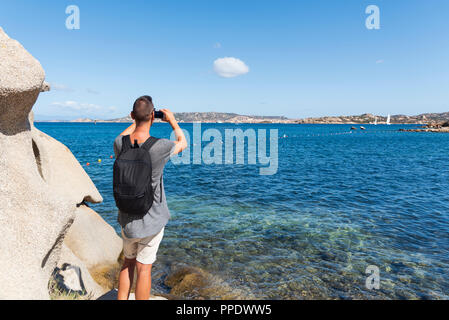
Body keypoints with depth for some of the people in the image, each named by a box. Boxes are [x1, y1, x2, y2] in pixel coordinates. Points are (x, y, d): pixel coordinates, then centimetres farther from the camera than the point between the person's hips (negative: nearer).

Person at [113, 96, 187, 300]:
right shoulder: (160, 147, -23)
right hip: (152, 221, -4)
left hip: (127, 218, 5)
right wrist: (172, 121, 14)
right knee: (143, 268, 8)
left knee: (128, 262, 23)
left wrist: (136, 121, 21)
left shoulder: (120, 144, -11)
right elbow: (182, 143, 1)